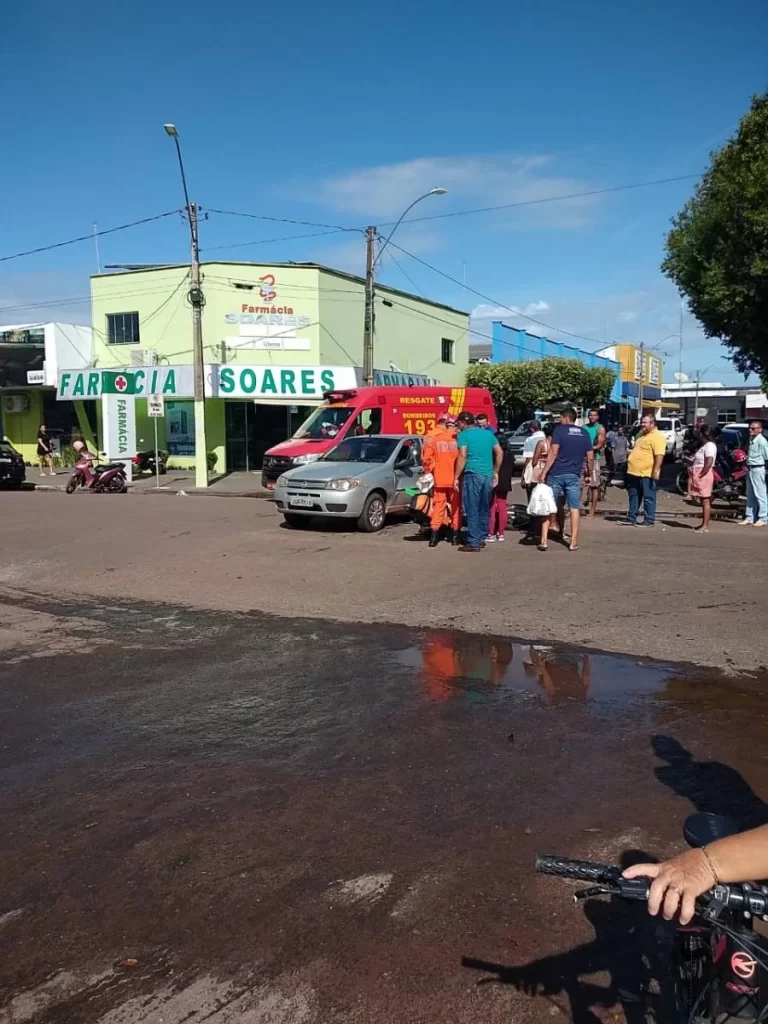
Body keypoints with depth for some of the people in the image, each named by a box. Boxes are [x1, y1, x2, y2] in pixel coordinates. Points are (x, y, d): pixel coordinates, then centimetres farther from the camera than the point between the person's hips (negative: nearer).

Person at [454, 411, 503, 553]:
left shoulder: (464, 435, -2)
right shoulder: (488, 433, 16)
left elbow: (462, 456, -12)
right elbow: (500, 453, 14)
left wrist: (456, 477, -9)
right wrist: (495, 472, 20)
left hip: (472, 474, -6)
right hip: (488, 474, 6)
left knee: (472, 509, -4)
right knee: (484, 509, 14)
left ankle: (473, 543, -5)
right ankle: (481, 539, 21)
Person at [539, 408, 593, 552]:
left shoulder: (559, 430, -3)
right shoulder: (584, 433, 9)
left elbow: (553, 453, -13)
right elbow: (590, 458, 8)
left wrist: (544, 472, -13)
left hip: (556, 474, -3)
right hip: (574, 475, 3)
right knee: (574, 509, 8)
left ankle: (544, 541, 0)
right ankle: (574, 542, 8)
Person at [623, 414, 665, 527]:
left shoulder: (657, 437, -13)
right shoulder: (641, 435, 17)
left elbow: (659, 455, -22)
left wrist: (656, 471, -28)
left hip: (647, 473, -9)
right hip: (634, 472, 9)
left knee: (648, 497, -1)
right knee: (634, 496, 13)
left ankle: (649, 520, 4)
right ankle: (631, 518, 20)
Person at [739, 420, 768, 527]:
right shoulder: (751, 440, 14)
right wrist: (747, 466, 15)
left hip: (758, 469, -9)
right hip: (750, 469, 9)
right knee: (750, 495, 12)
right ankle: (749, 518, 18)